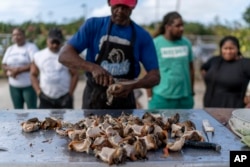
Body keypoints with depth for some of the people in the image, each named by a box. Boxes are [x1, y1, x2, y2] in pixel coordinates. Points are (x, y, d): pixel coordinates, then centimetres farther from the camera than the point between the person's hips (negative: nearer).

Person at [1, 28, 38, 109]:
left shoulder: (31, 47, -6)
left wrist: (19, 70, -19)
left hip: (29, 85, -5)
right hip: (14, 85, 5)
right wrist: (11, 70, -12)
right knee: (17, 110, 11)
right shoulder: (10, 49, 12)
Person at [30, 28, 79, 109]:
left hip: (65, 98, -1)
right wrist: (38, 91, 0)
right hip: (46, 99, 1)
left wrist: (70, 93, -5)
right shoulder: (38, 56, 5)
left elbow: (75, 74, 1)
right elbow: (33, 75, 11)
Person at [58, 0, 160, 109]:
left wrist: (132, 85, -26)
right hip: (93, 98, -1)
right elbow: (64, 56, -12)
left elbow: (154, 76, -5)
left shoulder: (143, 36, -4)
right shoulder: (93, 25, -5)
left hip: (124, 101, 1)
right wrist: (93, 67, -30)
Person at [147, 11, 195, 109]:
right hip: (161, 99, -4)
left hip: (185, 98, 4)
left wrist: (191, 92, 12)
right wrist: (150, 98, -6)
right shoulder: (155, 44, -5)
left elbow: (190, 68, 13)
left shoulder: (186, 43, 6)